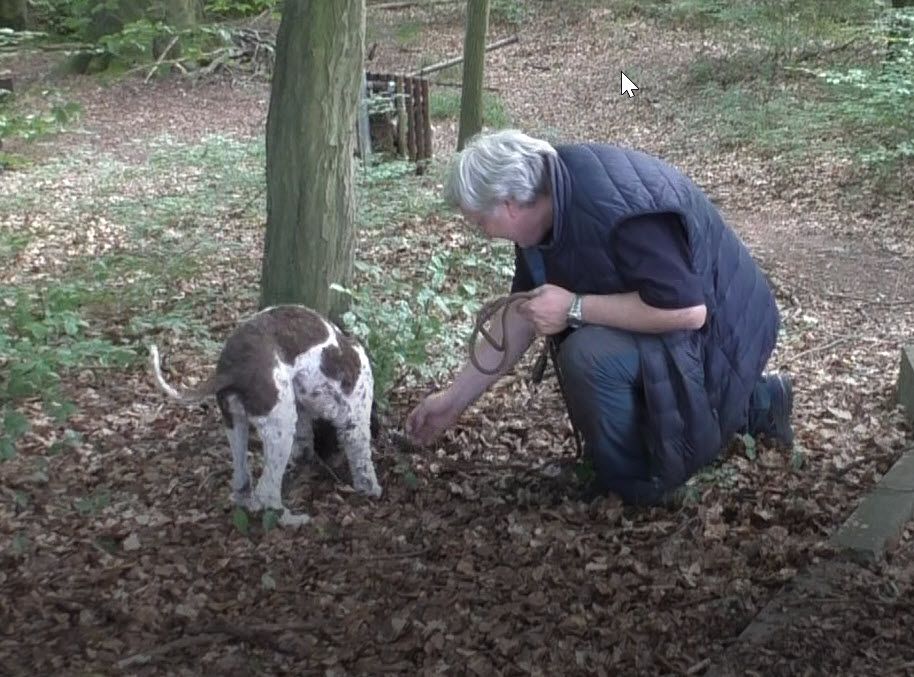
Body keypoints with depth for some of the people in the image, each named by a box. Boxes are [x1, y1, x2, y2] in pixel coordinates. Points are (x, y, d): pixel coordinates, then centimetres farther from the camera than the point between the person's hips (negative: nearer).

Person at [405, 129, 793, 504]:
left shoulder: (613, 206, -33)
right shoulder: (546, 202, -4)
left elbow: (688, 310, -34)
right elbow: (524, 313, 4)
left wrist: (574, 308, -27)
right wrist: (455, 399, 6)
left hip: (717, 329, -9)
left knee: (589, 355, -30)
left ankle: (638, 483, -7)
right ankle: (750, 404, 21)